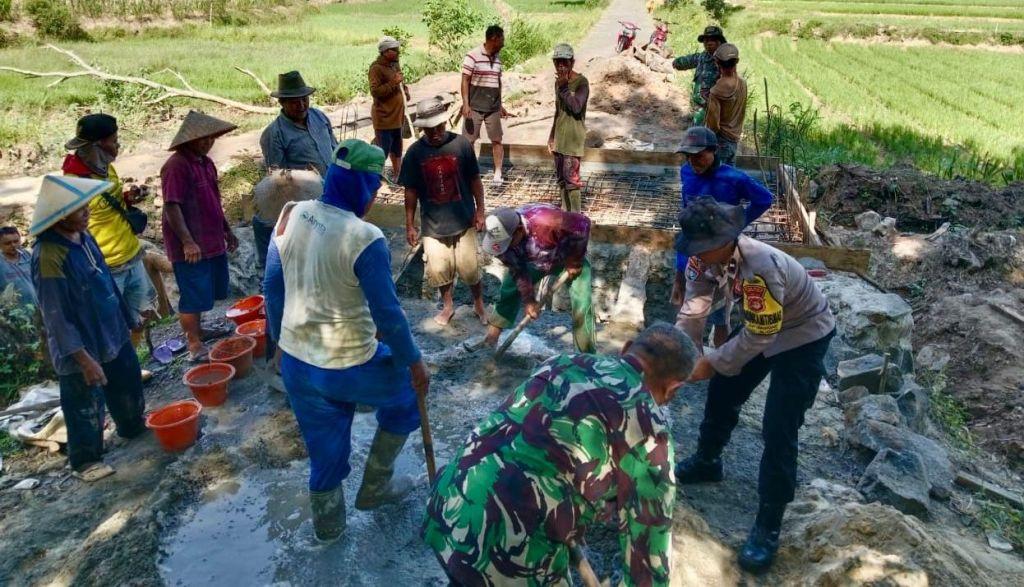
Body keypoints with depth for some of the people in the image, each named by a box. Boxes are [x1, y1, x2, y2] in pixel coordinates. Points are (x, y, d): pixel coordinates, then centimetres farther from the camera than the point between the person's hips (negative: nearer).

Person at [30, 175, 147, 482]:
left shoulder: (83, 236, -2)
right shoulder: (48, 256, -28)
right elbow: (56, 316, -25)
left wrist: (127, 319, 17)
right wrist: (83, 358, -23)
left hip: (112, 333, 8)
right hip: (81, 346, -8)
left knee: (128, 385, 26)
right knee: (86, 407, 11)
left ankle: (134, 428, 50)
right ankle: (85, 460, 32)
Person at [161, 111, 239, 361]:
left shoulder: (206, 162, 11)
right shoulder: (177, 165, -17)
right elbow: (171, 206, -22)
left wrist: (227, 230, 22)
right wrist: (187, 242, -25)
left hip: (212, 241, 9)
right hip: (190, 246, -9)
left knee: (203, 292, 19)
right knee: (193, 296, 0)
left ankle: (196, 329, 36)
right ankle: (195, 345, 11)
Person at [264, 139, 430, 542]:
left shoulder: (291, 215, -4)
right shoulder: (366, 239, -24)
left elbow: (273, 285, 6)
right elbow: (387, 313, -18)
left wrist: (281, 337, 20)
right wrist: (414, 362, -5)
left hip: (295, 360, 6)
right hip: (348, 365, -6)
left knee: (325, 443, 25)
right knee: (406, 391, 24)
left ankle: (328, 522, 46)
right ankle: (375, 486, 34)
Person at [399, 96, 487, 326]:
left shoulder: (461, 144, -10)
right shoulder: (415, 152, -7)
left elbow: (474, 180, -1)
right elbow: (411, 191, 0)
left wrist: (480, 211, -2)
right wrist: (410, 225, 1)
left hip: (463, 221, -1)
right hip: (433, 224, 1)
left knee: (470, 267, 6)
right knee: (439, 269, 10)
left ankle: (479, 304, 32)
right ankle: (448, 305, 35)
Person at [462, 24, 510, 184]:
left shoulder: (498, 57, 10)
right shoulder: (473, 56, -10)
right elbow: (465, 81, -10)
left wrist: (500, 105, 18)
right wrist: (466, 104, -17)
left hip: (493, 108, 5)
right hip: (475, 108, -5)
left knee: (497, 140, 2)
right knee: (469, 141, 4)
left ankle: (498, 173, 7)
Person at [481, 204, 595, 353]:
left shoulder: (545, 221, -46)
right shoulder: (501, 235, -26)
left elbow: (583, 223, -31)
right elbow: (517, 270, -12)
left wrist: (575, 262, -23)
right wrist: (529, 300, -13)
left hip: (571, 259, -4)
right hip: (533, 261, 5)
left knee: (581, 306, -14)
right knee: (508, 293, 5)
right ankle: (490, 340, 22)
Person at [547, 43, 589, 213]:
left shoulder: (581, 82, -12)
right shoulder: (559, 82, 11)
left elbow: (576, 107, -26)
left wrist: (564, 87, -23)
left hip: (573, 137, -8)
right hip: (559, 137, 8)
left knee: (571, 177, -9)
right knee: (561, 177, 11)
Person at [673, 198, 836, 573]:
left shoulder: (761, 269, -39)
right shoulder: (710, 256, -16)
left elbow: (758, 338, -29)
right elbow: (693, 308, -9)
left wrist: (712, 363, -20)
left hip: (804, 336, -8)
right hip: (758, 328, 8)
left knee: (778, 431, -10)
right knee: (723, 392, 17)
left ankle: (768, 527, 3)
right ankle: (706, 463, 42)